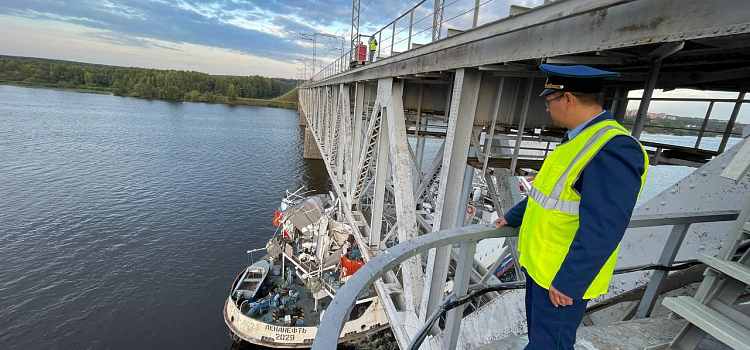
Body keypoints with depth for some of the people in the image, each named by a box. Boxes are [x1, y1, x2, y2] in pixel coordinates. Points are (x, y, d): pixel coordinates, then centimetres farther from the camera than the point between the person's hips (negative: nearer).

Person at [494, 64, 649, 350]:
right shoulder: (578, 140, 7)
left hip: (565, 275, -9)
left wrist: (568, 281, -22)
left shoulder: (613, 148, -24)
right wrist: (513, 218, 24)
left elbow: (603, 229, -27)